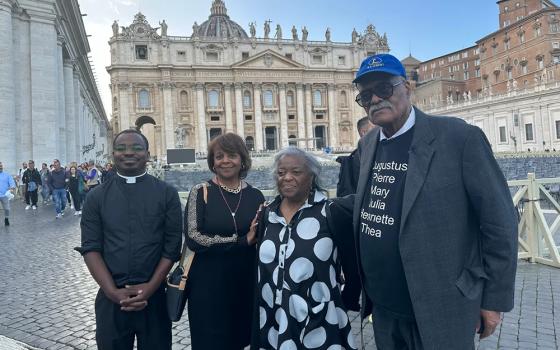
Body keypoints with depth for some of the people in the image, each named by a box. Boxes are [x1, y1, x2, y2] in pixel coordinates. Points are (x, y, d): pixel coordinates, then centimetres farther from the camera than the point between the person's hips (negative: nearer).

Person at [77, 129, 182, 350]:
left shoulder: (167, 194, -1)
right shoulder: (96, 197, 3)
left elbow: (173, 246, -4)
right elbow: (90, 248, -2)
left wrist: (150, 287, -12)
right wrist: (113, 291, -12)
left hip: (155, 295, -1)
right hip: (110, 298, 1)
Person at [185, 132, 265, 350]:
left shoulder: (255, 195, 2)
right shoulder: (200, 192, -6)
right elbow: (193, 238, -16)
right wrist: (242, 240, -18)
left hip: (246, 286, 3)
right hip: (208, 286, -2)